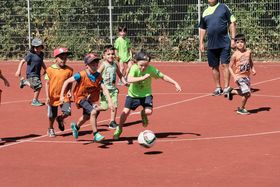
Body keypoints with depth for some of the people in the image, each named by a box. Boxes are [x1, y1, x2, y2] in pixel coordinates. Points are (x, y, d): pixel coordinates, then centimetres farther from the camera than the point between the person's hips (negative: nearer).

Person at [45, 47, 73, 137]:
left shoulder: (69, 70, -3)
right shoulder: (50, 69, -6)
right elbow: (47, 83, -3)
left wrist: (69, 91, -9)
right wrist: (47, 97, -7)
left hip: (64, 96, 1)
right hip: (53, 96, 0)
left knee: (67, 112, -17)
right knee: (52, 116, 9)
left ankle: (60, 119, 19)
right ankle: (50, 129, 39)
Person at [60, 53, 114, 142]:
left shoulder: (98, 76, -12)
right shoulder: (81, 75, -24)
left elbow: (104, 89, -19)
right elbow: (67, 82, -18)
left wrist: (110, 101, -31)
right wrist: (62, 95, -23)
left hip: (91, 99, 6)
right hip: (81, 97, -6)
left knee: (87, 116, 25)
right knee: (93, 112, -27)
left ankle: (76, 126, 57)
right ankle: (95, 134, -18)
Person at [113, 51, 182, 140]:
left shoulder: (151, 69, -20)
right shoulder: (134, 68, -25)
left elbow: (163, 76, -8)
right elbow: (129, 80, -41)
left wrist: (175, 83, -9)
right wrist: (142, 77, -49)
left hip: (146, 94, 1)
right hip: (133, 94, -1)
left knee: (148, 111, -20)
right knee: (126, 111, -7)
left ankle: (143, 114, 20)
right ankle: (119, 129, 20)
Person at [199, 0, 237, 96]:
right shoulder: (205, 12, 12)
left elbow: (232, 23, 0)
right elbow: (202, 29, 19)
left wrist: (233, 39, -6)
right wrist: (201, 42, 11)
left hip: (224, 43, -4)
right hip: (211, 44, 4)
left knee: (225, 64, -7)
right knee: (214, 66, 8)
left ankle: (226, 87, -4)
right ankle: (218, 88, 18)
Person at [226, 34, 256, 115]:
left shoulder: (248, 52, 1)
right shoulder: (235, 55, -12)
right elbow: (230, 67, -7)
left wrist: (253, 69, 4)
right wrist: (234, 77, -18)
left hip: (247, 76, 6)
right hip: (239, 76, -6)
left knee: (244, 93, 12)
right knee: (247, 93, -15)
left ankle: (231, 92, 36)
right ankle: (241, 109, 4)